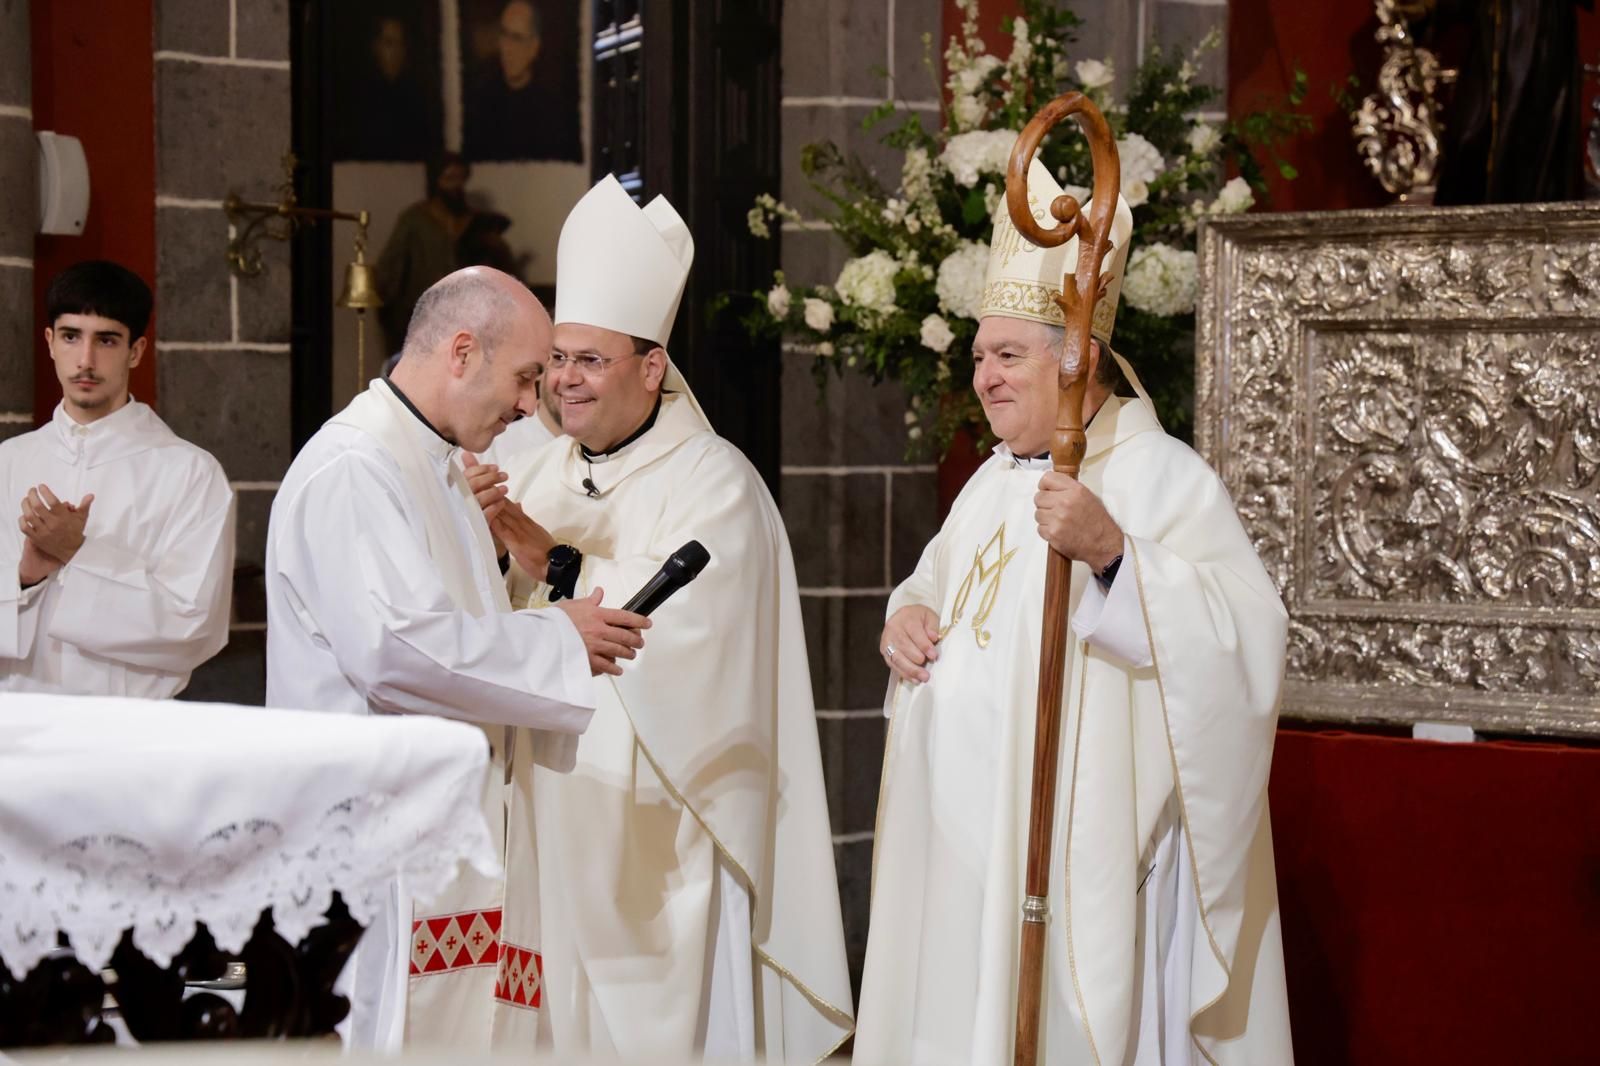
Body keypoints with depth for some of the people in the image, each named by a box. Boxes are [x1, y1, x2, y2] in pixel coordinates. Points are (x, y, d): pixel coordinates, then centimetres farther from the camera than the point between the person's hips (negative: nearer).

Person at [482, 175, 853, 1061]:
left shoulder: (713, 484, -8)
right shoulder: (537, 473, 11)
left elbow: (675, 639, -19)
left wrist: (553, 563, -18)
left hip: (658, 831, -5)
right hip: (553, 813, 6)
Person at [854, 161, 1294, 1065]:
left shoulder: (1163, 478, -10)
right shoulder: (997, 482, 16)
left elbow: (1247, 635, -23)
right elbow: (939, 586, 31)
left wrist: (1112, 552, -34)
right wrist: (909, 617, 8)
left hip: (1079, 852, -8)